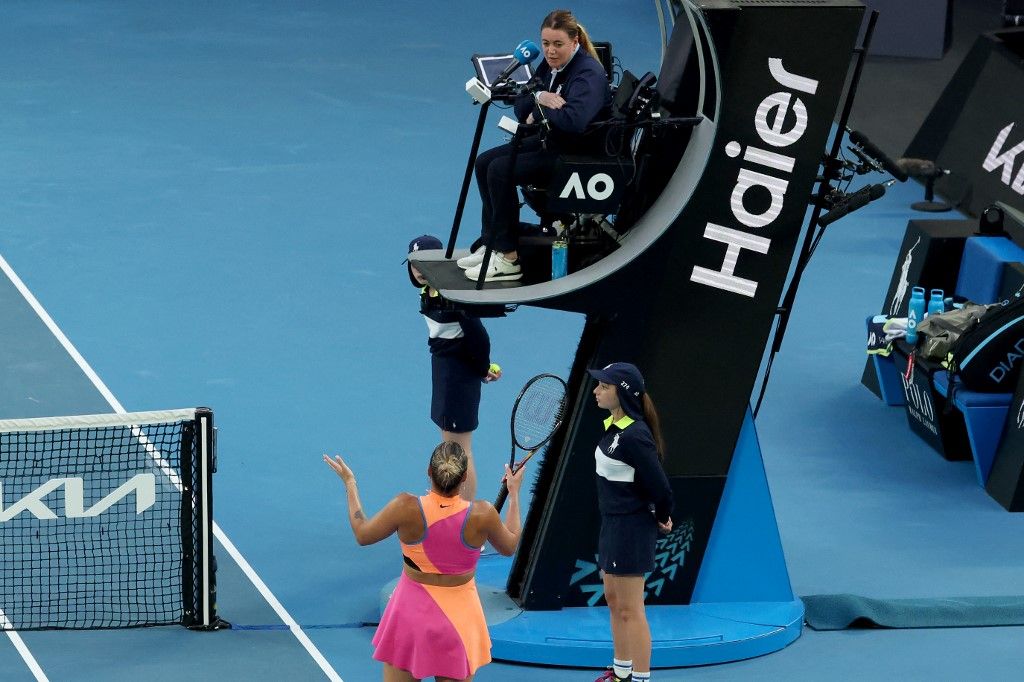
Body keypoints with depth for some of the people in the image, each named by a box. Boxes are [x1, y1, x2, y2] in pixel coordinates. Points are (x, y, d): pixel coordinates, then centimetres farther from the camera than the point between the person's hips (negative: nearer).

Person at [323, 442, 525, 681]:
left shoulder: (406, 508, -20)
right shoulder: (482, 515, -18)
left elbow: (362, 534, -2)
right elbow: (510, 546, 4)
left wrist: (350, 483, 12)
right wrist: (514, 493, 17)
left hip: (411, 612, 0)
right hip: (459, 614, 0)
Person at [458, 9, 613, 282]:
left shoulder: (588, 73, -21)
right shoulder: (550, 65, 6)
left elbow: (574, 120, -38)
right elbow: (521, 108, 7)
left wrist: (540, 113, -21)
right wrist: (540, 97, -16)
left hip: (581, 153, -10)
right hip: (551, 141, 10)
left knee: (501, 170, -21)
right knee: (484, 162, 3)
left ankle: (508, 258, -16)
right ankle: (491, 242, 7)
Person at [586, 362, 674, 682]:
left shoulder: (634, 436, -24)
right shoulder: (614, 425, 6)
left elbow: (660, 487, -22)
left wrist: (662, 518, -5)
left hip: (632, 529, -10)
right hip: (613, 523, 10)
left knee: (630, 610, -3)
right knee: (613, 599, 20)